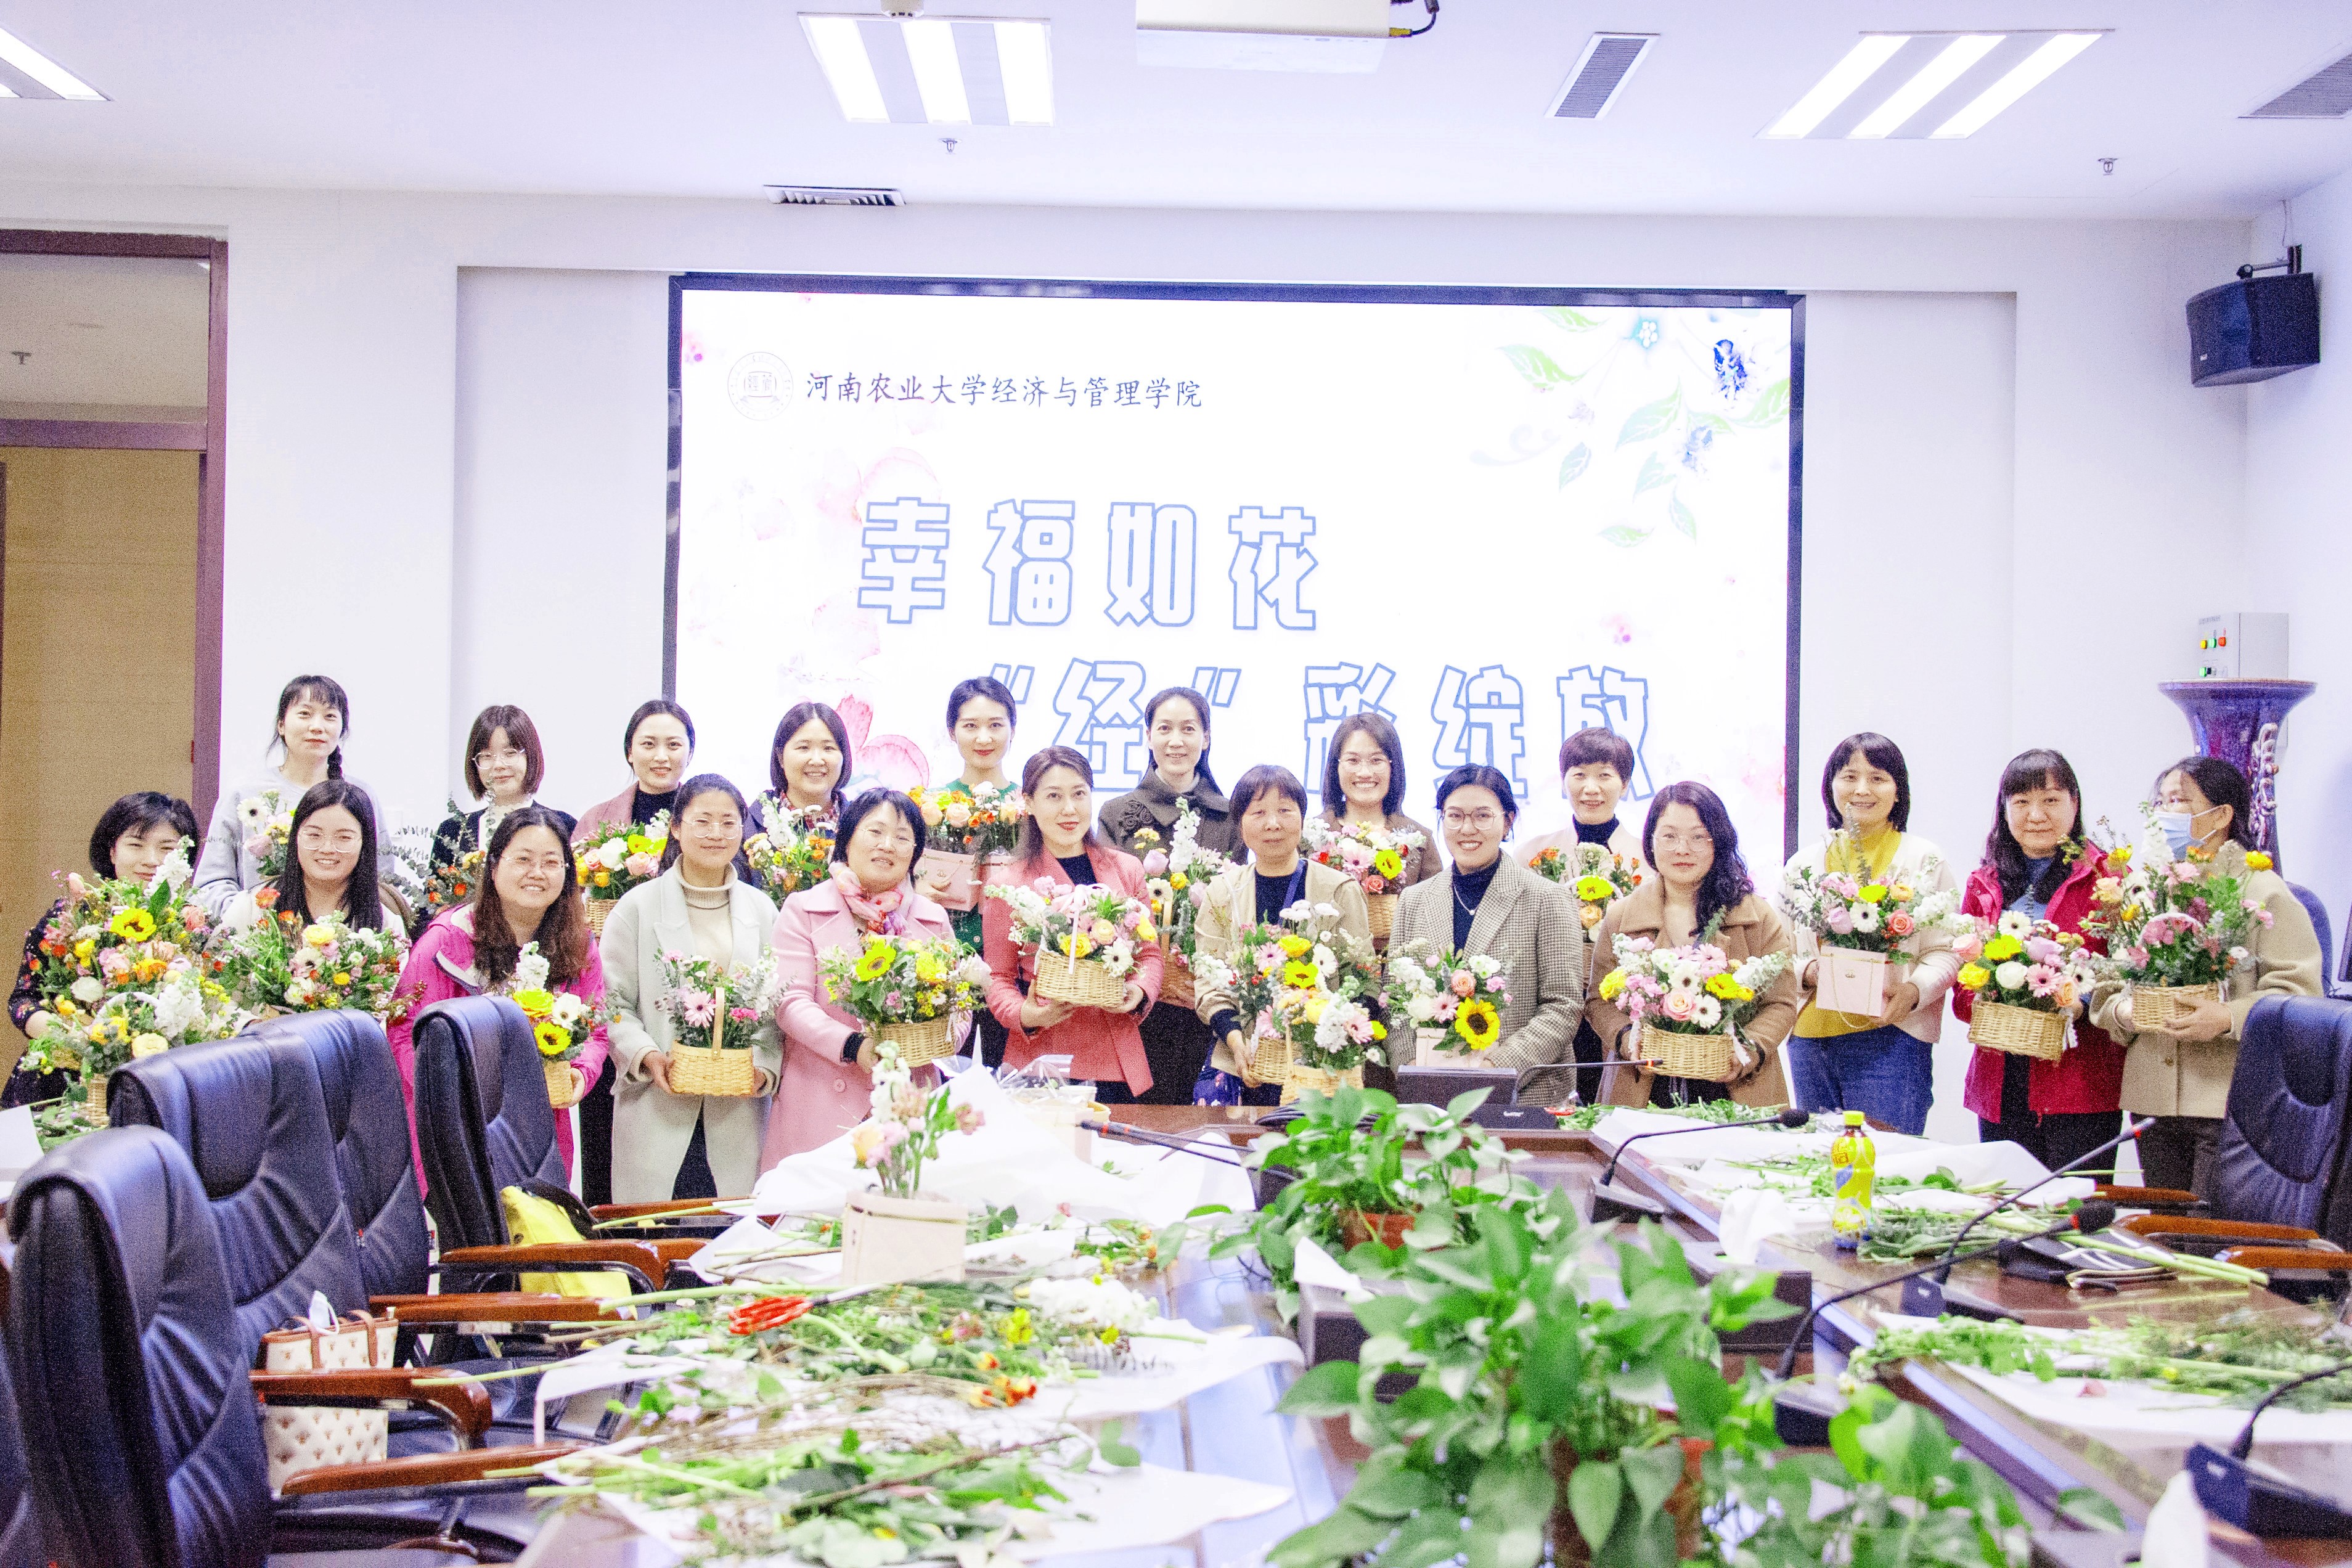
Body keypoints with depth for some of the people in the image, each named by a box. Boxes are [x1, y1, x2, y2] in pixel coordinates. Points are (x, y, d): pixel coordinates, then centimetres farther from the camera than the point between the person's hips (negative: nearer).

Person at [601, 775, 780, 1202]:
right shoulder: (638, 907, 3)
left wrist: (763, 1068, -6)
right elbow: (616, 1003, 1)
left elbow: (775, 1008, 10)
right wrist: (646, 1057, -15)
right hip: (657, 1111, -2)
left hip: (738, 1114, 2)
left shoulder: (762, 911, 12)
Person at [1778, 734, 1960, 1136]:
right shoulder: (1805, 862, 14)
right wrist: (1808, 972, -6)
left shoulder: (1925, 860, 6)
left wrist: (1913, 990, -18)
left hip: (1892, 1037, -3)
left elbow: (1945, 951, 1)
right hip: (1811, 1038, 4)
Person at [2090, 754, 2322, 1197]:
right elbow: (2108, 987, 16)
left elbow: (2299, 990, -9)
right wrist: (2123, 1010, -6)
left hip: (2230, 1099, -6)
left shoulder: (2262, 889, -1)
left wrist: (2229, 1018, -23)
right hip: (2153, 1099, 6)